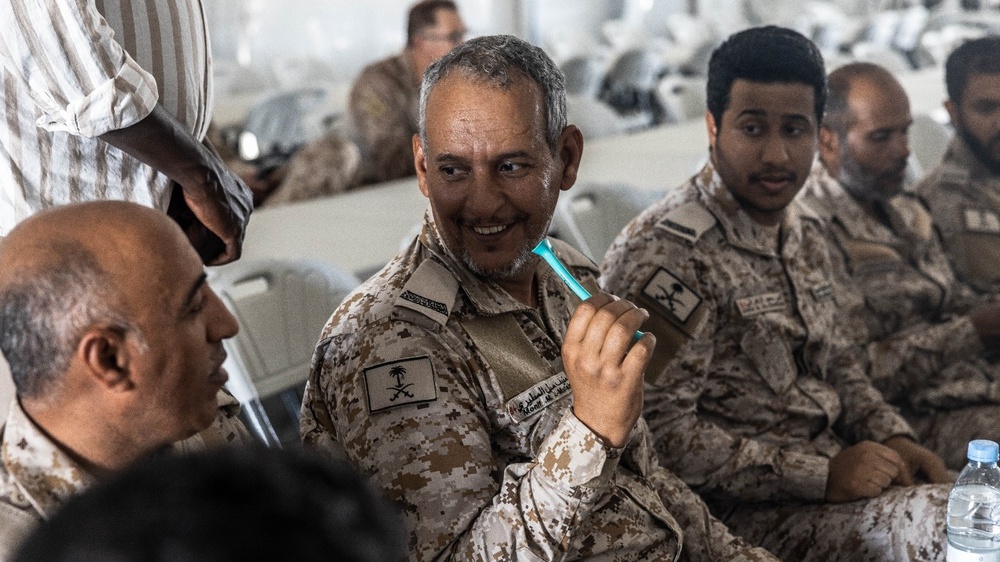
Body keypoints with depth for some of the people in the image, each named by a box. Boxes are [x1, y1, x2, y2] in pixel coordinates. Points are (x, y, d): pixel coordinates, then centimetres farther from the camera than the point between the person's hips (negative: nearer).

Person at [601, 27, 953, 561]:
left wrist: (892, 437, 4)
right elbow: (660, 431, -21)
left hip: (838, 469, 9)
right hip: (744, 512, -8)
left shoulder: (802, 230, 12)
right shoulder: (662, 253, -17)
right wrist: (821, 476, -20)